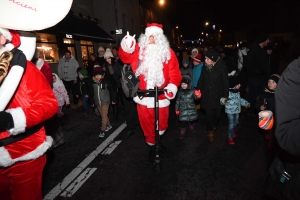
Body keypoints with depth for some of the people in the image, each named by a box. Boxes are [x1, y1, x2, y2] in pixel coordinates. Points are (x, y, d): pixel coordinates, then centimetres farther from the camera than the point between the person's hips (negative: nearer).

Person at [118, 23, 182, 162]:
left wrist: (173, 86, -22)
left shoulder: (168, 52, 1)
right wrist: (126, 48, -30)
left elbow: (174, 72, -5)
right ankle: (152, 145, 37)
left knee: (162, 123, 12)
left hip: (161, 95, 0)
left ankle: (157, 139, 46)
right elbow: (126, 58, -9)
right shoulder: (139, 49, 3)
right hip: (143, 95, 1)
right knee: (147, 123, 12)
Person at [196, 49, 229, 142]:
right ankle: (210, 131, 23)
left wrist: (225, 96, -8)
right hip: (207, 95, 1)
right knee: (208, 114, 3)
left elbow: (225, 83, -7)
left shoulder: (222, 68, -11)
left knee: (217, 114, 13)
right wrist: (198, 90, -5)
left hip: (218, 96, -1)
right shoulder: (205, 67, -3)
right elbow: (201, 80, 6)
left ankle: (214, 126, 43)